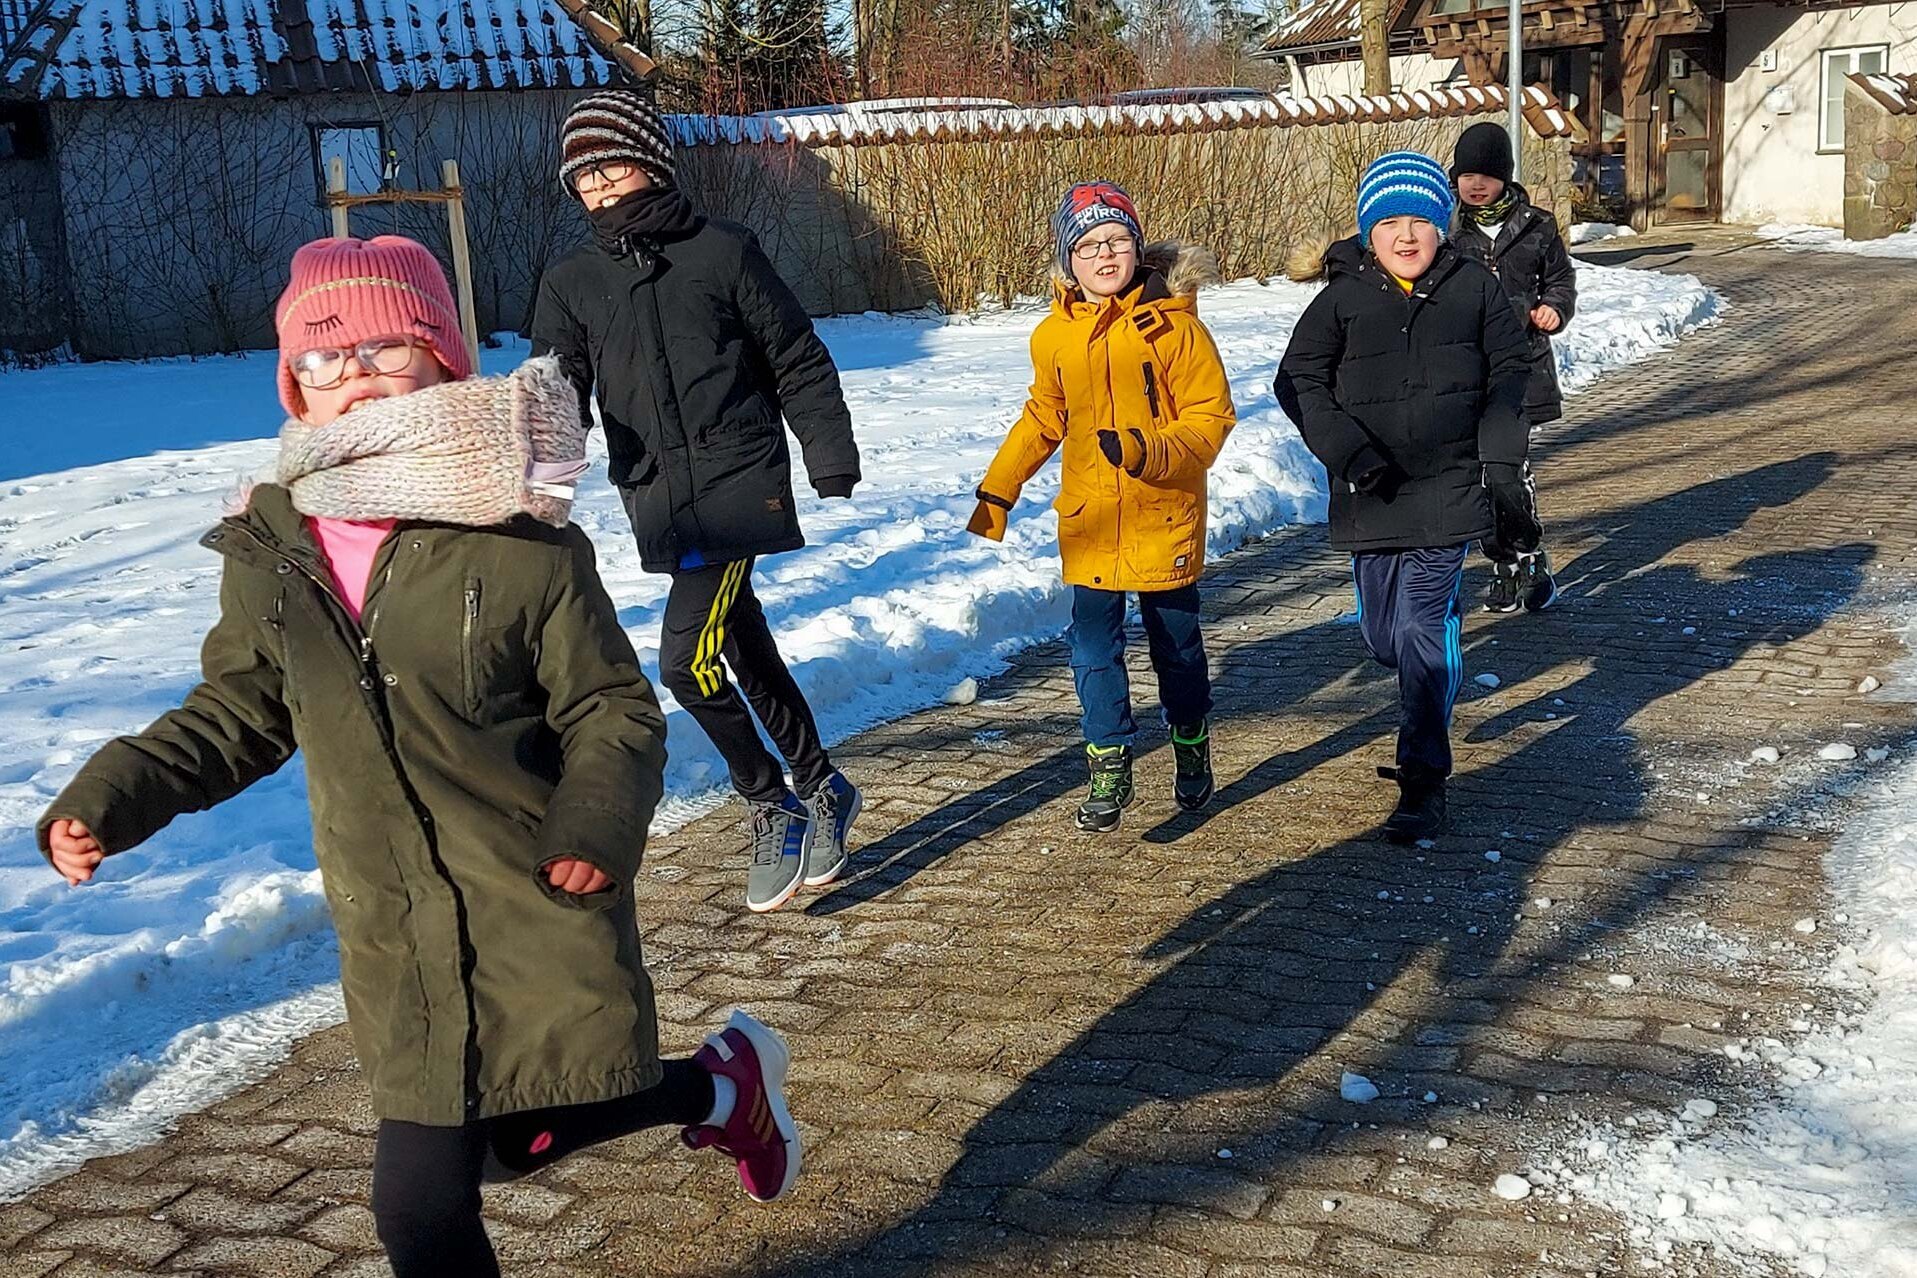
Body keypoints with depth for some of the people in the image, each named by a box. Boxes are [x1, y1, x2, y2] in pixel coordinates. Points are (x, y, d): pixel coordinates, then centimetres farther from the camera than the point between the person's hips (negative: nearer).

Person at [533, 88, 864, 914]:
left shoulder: (722, 251, 0)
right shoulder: (571, 284, 8)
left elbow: (797, 361, 4)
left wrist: (830, 456, 0)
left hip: (740, 485, -4)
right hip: (658, 502, 4)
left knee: (687, 659, -15)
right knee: (749, 658, 13)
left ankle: (776, 808, 4)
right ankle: (820, 791, 32)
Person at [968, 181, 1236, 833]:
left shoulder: (1173, 325, -11)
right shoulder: (1054, 336, 1)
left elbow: (1210, 418, -11)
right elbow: (1043, 419, 15)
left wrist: (1151, 453, -28)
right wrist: (996, 492, 13)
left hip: (1165, 517, -3)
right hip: (1089, 525, 3)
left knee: (1176, 643, 13)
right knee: (1094, 647, 2)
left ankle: (1192, 747, 34)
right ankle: (1109, 769, 14)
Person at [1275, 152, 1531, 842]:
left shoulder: (1473, 287, 2)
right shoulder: (1342, 298, -2)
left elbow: (1511, 370, 10)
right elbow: (1299, 382, -3)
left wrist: (1501, 457, 1)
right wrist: (1350, 453, -14)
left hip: (1448, 491, -2)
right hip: (1370, 495, 2)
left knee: (1422, 629, -11)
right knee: (1382, 633, 11)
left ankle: (1424, 781, -3)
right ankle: (1441, 685, 48)